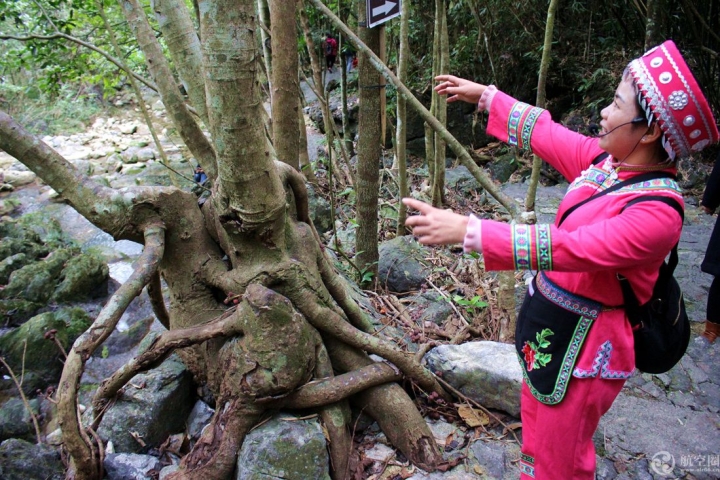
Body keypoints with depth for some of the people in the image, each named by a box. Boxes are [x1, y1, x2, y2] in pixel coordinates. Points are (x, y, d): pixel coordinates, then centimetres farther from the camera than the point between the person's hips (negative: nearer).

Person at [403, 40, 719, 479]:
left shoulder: (657, 213, -26)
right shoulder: (605, 159, -3)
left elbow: (569, 247, -35)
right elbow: (544, 133, 9)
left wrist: (467, 230, -40)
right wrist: (485, 96, 18)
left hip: (584, 342, -8)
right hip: (548, 320, 8)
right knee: (538, 434, 27)